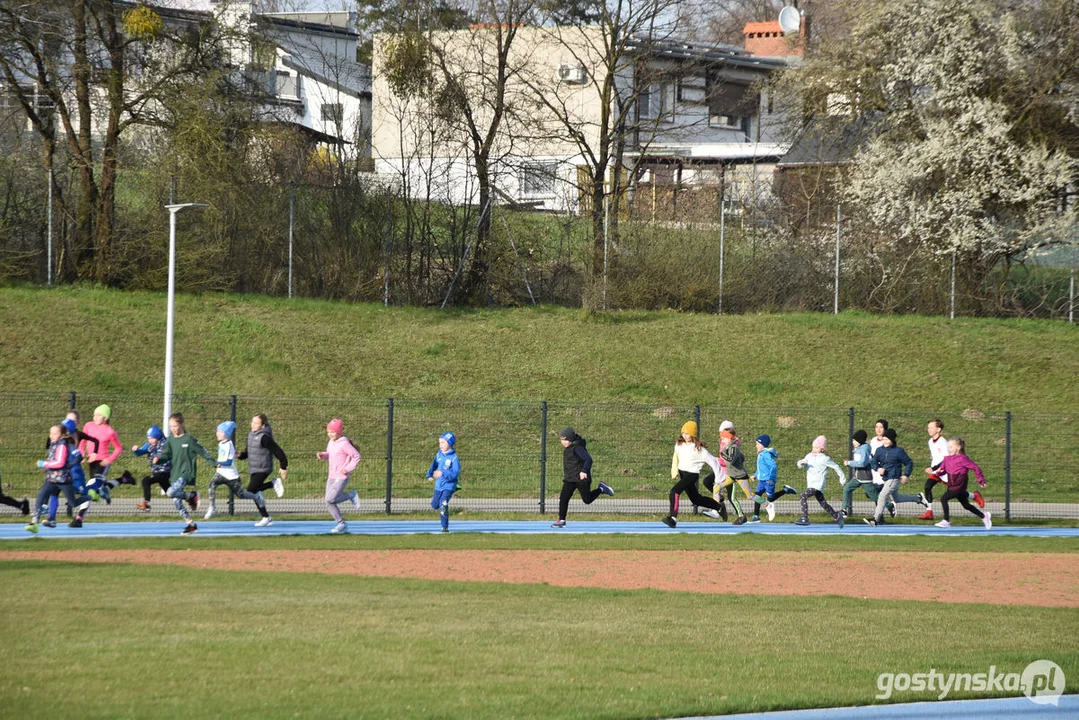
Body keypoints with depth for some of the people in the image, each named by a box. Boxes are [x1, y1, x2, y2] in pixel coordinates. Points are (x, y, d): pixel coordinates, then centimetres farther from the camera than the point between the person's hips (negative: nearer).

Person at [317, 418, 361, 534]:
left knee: (330, 499, -19)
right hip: (331, 477, 8)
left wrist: (348, 469, -18)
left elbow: (356, 456, -12)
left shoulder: (344, 444, -14)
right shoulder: (331, 443, 10)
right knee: (329, 503, 3)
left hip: (341, 477, -8)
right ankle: (342, 524, 13)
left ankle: (351, 495, 3)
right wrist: (322, 455, 2)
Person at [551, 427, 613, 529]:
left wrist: (584, 471, -43)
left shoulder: (577, 448, -19)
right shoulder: (567, 448, 10)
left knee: (587, 500, 4)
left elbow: (588, 459, -29)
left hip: (581, 478, -8)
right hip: (569, 479, 8)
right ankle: (561, 520, -2)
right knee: (563, 498, -5)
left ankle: (601, 489, 27)